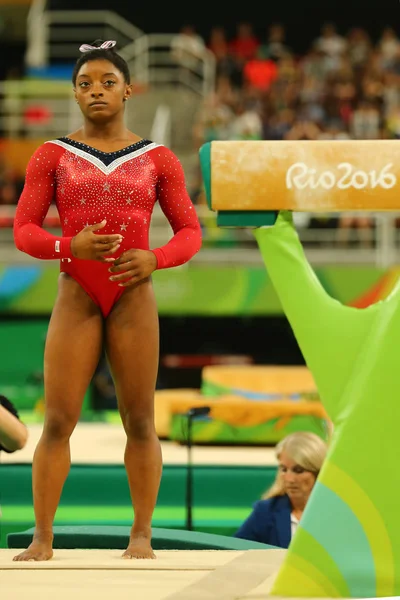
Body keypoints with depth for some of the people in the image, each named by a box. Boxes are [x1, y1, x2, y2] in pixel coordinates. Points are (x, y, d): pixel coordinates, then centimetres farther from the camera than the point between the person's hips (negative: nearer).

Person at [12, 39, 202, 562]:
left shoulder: (157, 159, 7)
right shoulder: (52, 156, 6)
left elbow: (190, 232, 7)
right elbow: (24, 229, 3)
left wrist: (154, 259, -13)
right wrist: (70, 246, -17)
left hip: (134, 297, 0)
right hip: (75, 297, 0)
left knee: (140, 420, -1)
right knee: (58, 420, -5)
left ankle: (142, 535, 5)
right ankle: (42, 537, -2)